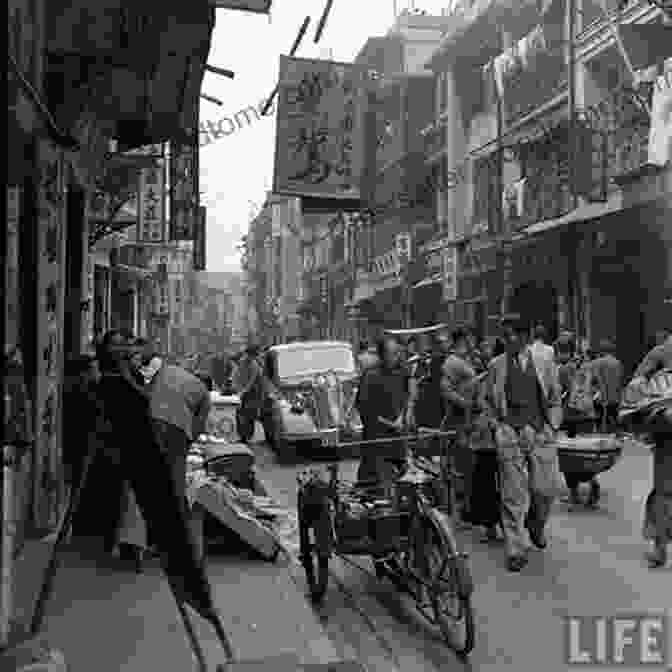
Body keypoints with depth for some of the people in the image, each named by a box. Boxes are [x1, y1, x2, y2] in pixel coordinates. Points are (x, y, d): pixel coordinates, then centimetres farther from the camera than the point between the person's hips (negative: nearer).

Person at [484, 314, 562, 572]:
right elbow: (488, 400, 14)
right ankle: (516, 550, 3)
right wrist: (497, 425, 2)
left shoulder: (544, 364, 7)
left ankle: (536, 528, 36)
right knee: (514, 494, -4)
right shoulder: (496, 365, 6)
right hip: (509, 433, -1)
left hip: (540, 433, 1)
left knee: (544, 489, 5)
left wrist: (551, 426, 2)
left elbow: (554, 401, 13)